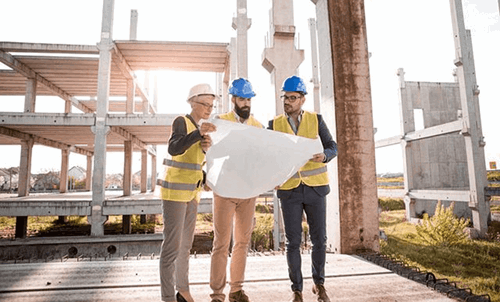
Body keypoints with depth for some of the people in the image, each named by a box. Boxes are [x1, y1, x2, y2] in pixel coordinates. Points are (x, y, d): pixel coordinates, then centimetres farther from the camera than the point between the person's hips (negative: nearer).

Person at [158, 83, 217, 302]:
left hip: (191, 192, 8)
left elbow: (199, 162, 9)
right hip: (175, 191, -8)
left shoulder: (198, 128, 15)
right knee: (172, 245, -7)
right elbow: (174, 149, -27)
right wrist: (199, 133, -38)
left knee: (186, 244, 14)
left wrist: (205, 147, -11)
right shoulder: (181, 122, -9)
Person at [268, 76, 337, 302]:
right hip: (289, 189, 0)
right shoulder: (275, 124, 1)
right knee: (293, 242, 1)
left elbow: (332, 148, -5)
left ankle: (319, 284, 28)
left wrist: (323, 156, -28)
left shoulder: (316, 119, 0)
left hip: (315, 187, 0)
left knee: (319, 239, 6)